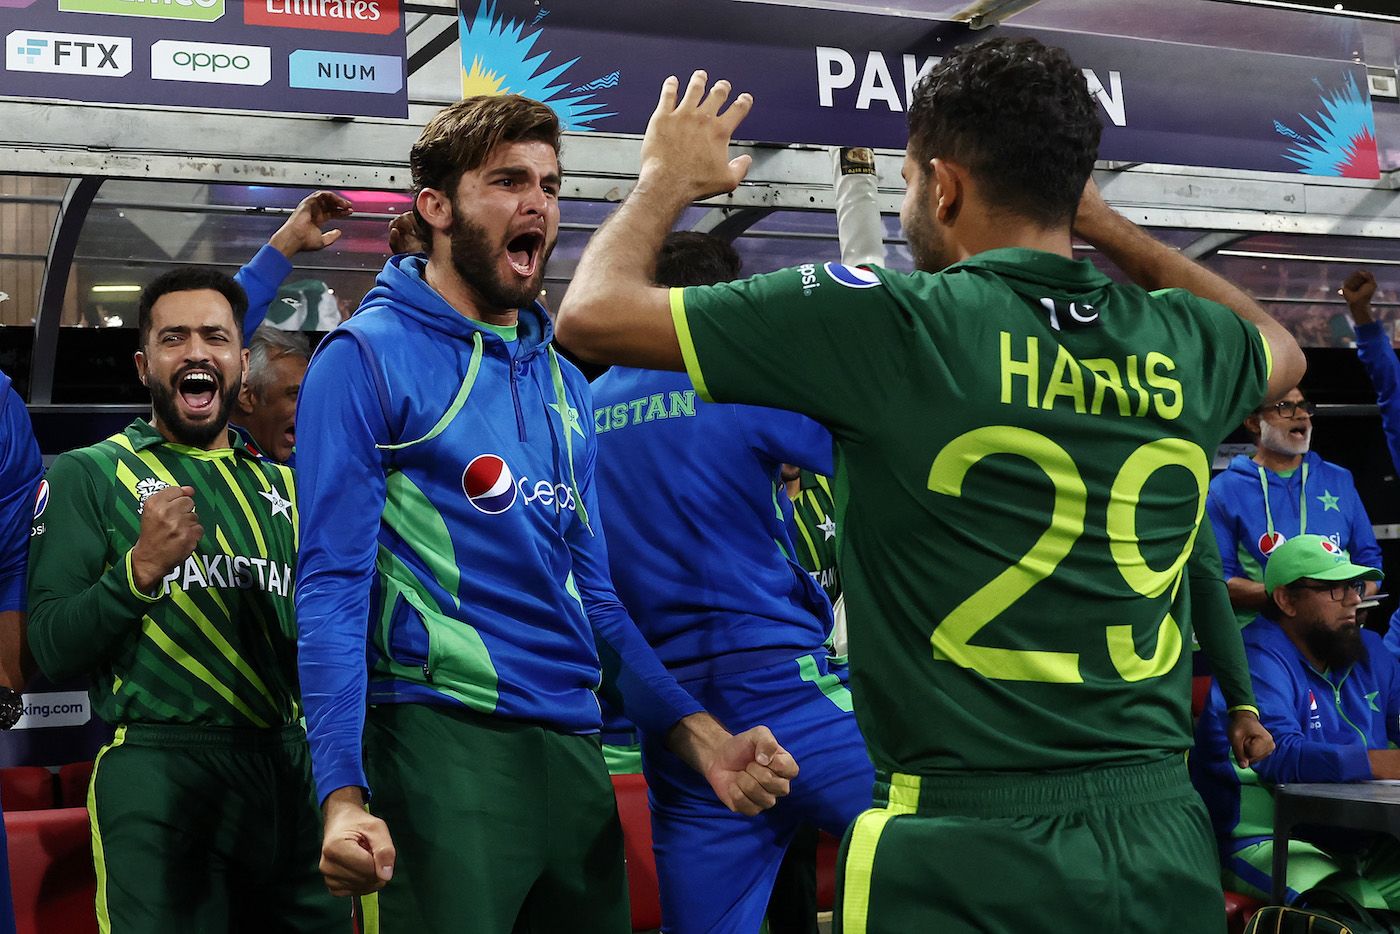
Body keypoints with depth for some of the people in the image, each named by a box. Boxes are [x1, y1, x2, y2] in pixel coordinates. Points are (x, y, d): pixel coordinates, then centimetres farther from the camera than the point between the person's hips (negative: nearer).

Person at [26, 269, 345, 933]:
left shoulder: (281, 484, 16)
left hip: (290, 771, 5)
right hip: (158, 774, -5)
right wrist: (140, 568, -19)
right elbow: (51, 652, -6)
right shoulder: (88, 474, 2)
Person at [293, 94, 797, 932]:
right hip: (443, 736, -6)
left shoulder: (566, 385, 14)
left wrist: (700, 735, 3)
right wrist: (344, 794, -19)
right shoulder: (368, 358, -4)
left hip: (573, 740, 6)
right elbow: (334, 586, -10)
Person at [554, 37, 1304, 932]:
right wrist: (1100, 220, 30)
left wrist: (668, 180, 13)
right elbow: (1281, 347, 29)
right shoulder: (1184, 342, 2)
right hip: (1163, 843, 5)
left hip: (965, 859, -4)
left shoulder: (892, 322, -13)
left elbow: (594, 313, -6)